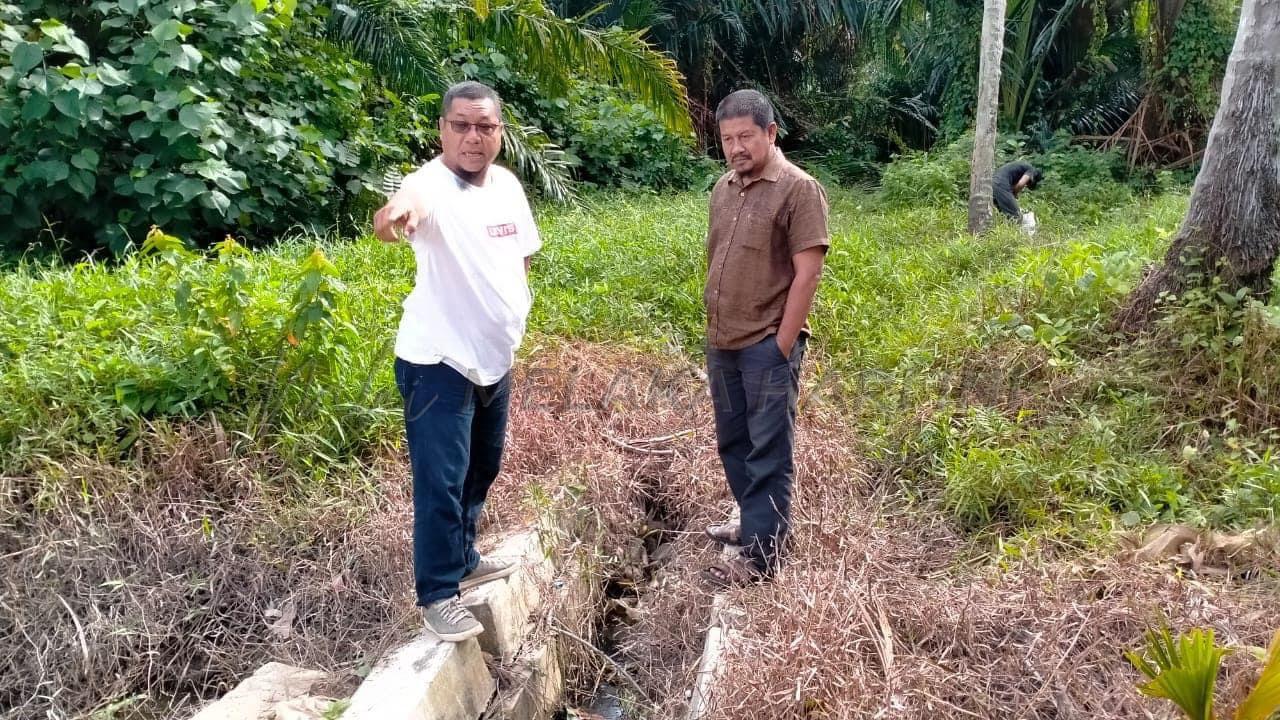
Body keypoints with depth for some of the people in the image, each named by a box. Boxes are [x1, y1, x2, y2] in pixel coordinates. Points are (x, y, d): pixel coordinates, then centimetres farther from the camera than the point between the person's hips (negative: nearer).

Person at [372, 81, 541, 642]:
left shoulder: (508, 184, 3)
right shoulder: (432, 184, -21)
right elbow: (399, 214, -46)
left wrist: (514, 310, 11)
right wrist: (395, 215, -68)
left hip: (494, 357, 8)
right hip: (437, 362, -8)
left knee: (481, 469, 21)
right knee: (441, 481, -5)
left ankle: (462, 560, 40)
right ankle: (437, 595, 9)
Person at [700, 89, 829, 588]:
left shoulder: (798, 190, -11)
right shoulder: (723, 188, 11)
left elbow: (808, 273, -15)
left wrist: (781, 346, -17)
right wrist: (713, 328, 13)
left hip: (767, 346, -7)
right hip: (723, 344, 8)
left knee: (768, 453, 0)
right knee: (733, 442, 17)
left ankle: (760, 556, 7)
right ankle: (754, 522, 35)